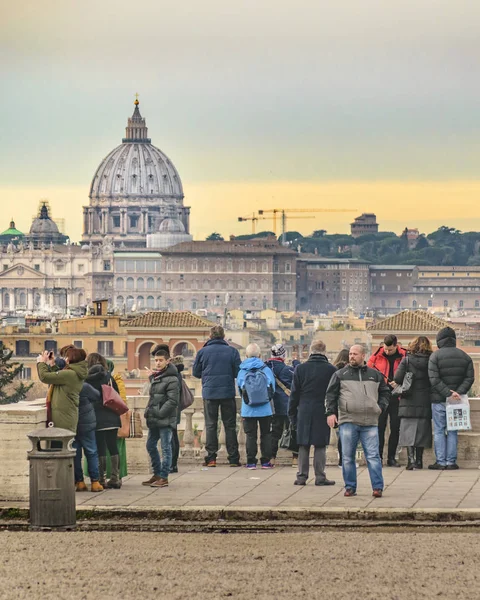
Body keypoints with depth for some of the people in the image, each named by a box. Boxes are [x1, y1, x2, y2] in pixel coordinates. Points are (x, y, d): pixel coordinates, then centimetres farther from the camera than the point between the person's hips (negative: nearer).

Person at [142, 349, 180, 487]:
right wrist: (148, 412, 11)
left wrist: (159, 413, -20)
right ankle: (157, 474, 24)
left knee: (165, 448, -4)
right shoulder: (154, 377, 16)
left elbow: (173, 401, -17)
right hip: (154, 420, 9)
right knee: (150, 445, 14)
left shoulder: (172, 380, -11)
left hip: (166, 420, -9)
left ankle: (164, 477, -1)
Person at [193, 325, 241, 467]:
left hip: (209, 393, 0)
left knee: (211, 425, 7)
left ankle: (211, 458, 1)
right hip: (228, 393, 0)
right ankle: (233, 458, 5)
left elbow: (196, 372, 5)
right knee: (230, 426, 7)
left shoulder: (203, 352, -2)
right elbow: (238, 372, -2)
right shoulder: (232, 351, -3)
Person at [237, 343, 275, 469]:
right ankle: (265, 461, 10)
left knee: (250, 435, 7)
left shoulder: (242, 372, -5)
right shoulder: (266, 370, -5)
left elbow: (240, 391, 7)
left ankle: (251, 461, 5)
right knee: (266, 435, 11)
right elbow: (272, 389, 3)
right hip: (265, 410, 0)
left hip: (248, 411, 0)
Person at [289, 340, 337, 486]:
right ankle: (320, 477, 1)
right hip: (322, 412, -1)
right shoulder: (331, 370, -3)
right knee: (320, 445, 2)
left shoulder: (300, 369, 1)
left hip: (304, 412, 1)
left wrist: (292, 414, 10)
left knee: (303, 445, 6)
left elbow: (294, 394, 3)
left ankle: (301, 476, 7)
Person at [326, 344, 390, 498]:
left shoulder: (375, 375, 13)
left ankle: (378, 487, -4)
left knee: (373, 456, -5)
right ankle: (350, 487, 10)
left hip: (370, 422, 0)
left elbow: (385, 392, 21)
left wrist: (381, 407, 5)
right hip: (347, 421, 0)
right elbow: (331, 394, 6)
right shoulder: (340, 374, 8)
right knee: (347, 457, 2)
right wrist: (331, 412, -5)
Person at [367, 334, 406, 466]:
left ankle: (391, 458, 12)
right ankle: (378, 457, 4)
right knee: (380, 427, -1)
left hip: (396, 397, 0)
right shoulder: (376, 356, 2)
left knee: (395, 428, 3)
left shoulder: (404, 357, 0)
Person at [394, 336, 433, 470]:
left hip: (409, 402, -2)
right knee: (422, 430, 10)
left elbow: (397, 378, -11)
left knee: (408, 430, 0)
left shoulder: (406, 360, -6)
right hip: (425, 402, 2)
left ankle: (411, 458, -15)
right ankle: (419, 460, 13)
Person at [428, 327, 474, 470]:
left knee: (439, 431, 3)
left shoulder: (435, 356, -7)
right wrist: (458, 393, -9)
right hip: (456, 402, 3)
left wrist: (448, 393, -15)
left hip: (438, 400, -3)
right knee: (452, 431, 8)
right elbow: (470, 378, -1)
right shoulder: (464, 356, 5)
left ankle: (440, 462, 1)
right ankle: (451, 462, 6)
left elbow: (434, 379, -15)